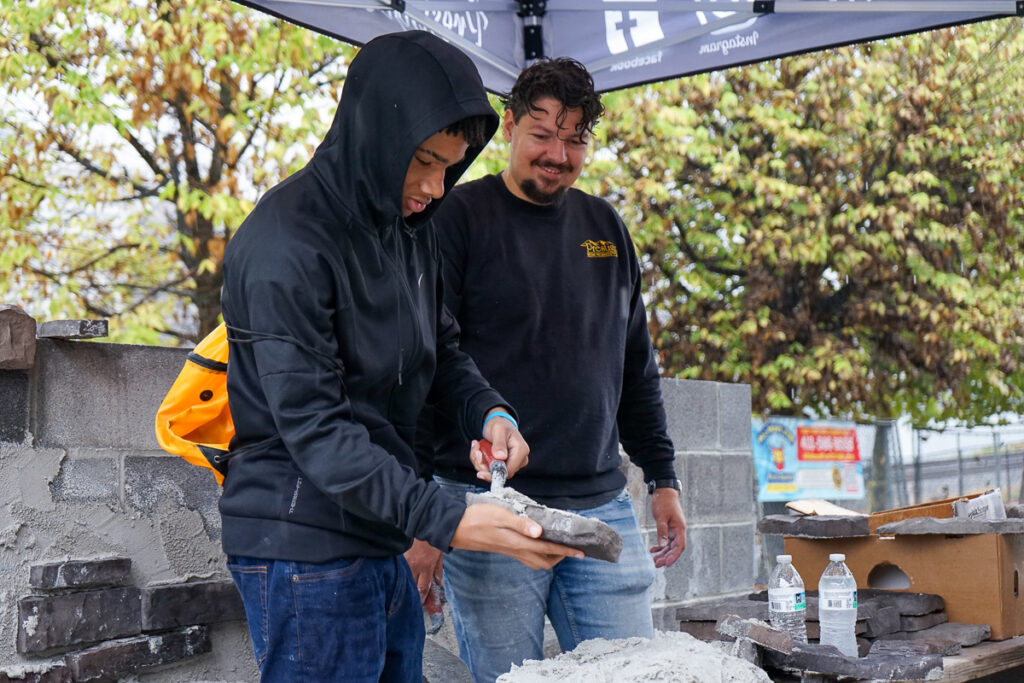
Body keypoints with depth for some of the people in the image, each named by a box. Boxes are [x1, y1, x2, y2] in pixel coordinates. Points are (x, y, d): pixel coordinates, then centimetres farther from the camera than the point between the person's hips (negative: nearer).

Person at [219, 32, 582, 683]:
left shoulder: (410, 225, 8)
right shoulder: (287, 243, -19)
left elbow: (442, 348, 19)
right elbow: (312, 428, -24)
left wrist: (490, 413, -3)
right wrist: (446, 520, -31)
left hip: (382, 545, 9)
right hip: (305, 552, -8)